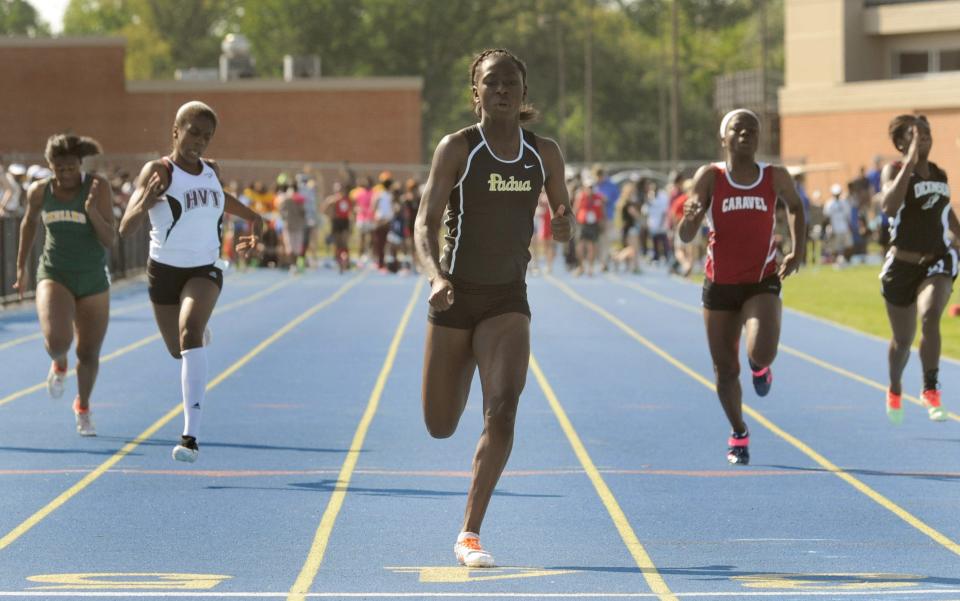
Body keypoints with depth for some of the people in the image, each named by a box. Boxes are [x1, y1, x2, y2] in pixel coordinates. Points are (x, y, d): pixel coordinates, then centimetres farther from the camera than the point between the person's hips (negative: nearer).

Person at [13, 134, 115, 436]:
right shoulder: (39, 191, -4)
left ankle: (83, 406, 37)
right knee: (57, 340, -25)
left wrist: (92, 211, -31)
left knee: (88, 353, 9)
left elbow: (110, 240, -14)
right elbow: (29, 222, 17)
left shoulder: (98, 187, -11)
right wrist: (21, 267, 20)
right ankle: (59, 364, 13)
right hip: (54, 276, 0)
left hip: (93, 281, 0)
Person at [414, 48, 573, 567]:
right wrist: (434, 276, -30)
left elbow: (565, 222, 14)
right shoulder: (457, 149, -9)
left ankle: (470, 534, -15)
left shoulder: (544, 153, 1)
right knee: (440, 427, 8)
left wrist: (564, 225, -8)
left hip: (509, 298, 1)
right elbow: (425, 223, -13)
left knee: (503, 406, -22)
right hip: (456, 298, -1)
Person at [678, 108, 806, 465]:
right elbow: (685, 237, -8)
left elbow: (795, 207, 21)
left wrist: (797, 250, 8)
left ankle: (760, 367, 14)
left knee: (762, 352, -25)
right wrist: (690, 218, -31)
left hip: (762, 282, -1)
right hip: (719, 285, 1)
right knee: (726, 369, 7)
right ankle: (739, 435, 31)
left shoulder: (776, 178, -1)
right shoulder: (710, 177, -5)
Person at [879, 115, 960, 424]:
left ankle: (931, 391, -21)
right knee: (902, 338, 11)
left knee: (930, 315, -27)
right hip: (902, 264, -2)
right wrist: (910, 163, -30)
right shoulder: (895, 170, -8)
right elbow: (889, 206, -29)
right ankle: (895, 392, 39)